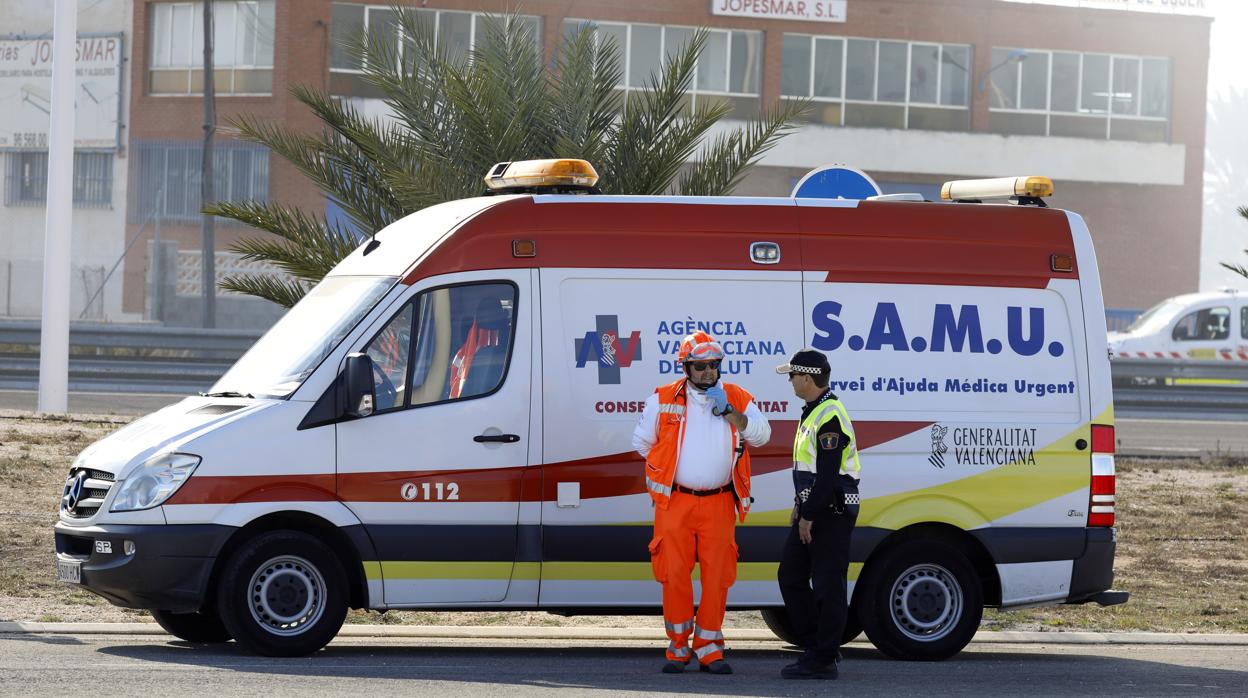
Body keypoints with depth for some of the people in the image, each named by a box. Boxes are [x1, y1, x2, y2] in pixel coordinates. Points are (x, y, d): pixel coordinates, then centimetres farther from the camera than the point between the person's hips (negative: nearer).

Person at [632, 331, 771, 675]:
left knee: (717, 575, -1)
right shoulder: (663, 400, 3)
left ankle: (708, 647, 8)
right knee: (674, 573, -3)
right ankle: (678, 647, 7)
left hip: (719, 503, 1)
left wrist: (729, 411, -16)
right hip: (675, 502, -1)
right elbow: (642, 442, 14)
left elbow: (761, 434, -6)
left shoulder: (737, 398, 6)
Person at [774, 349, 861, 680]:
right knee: (791, 576, 13)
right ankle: (814, 648, 18)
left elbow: (828, 474, -22)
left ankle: (822, 661, -3)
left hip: (832, 513, -11)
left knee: (827, 586, -6)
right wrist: (800, 506, 19)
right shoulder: (812, 412, 15)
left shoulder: (829, 417, -19)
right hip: (812, 511, 11)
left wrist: (809, 516, -20)